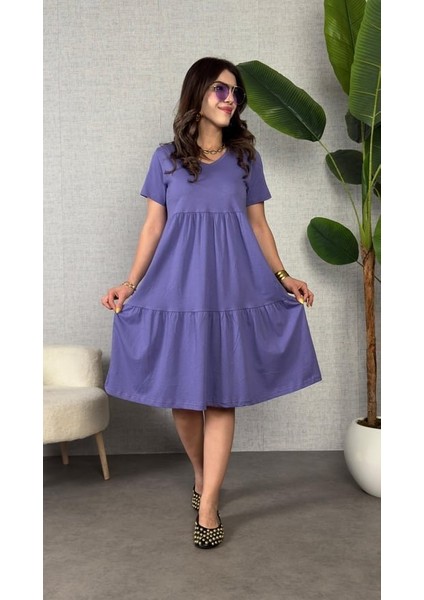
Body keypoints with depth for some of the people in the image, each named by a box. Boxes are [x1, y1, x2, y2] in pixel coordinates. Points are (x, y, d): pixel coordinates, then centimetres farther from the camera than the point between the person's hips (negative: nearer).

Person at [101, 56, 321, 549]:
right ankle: (202, 477, 30)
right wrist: (131, 283, -1)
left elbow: (258, 224, 11)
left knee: (221, 396, -1)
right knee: (181, 395, 5)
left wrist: (283, 276, 0)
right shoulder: (166, 158, 7)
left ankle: (207, 506, 6)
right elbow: (153, 225, 7)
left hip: (230, 290, 0)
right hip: (176, 289, 0)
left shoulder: (246, 158, 10)